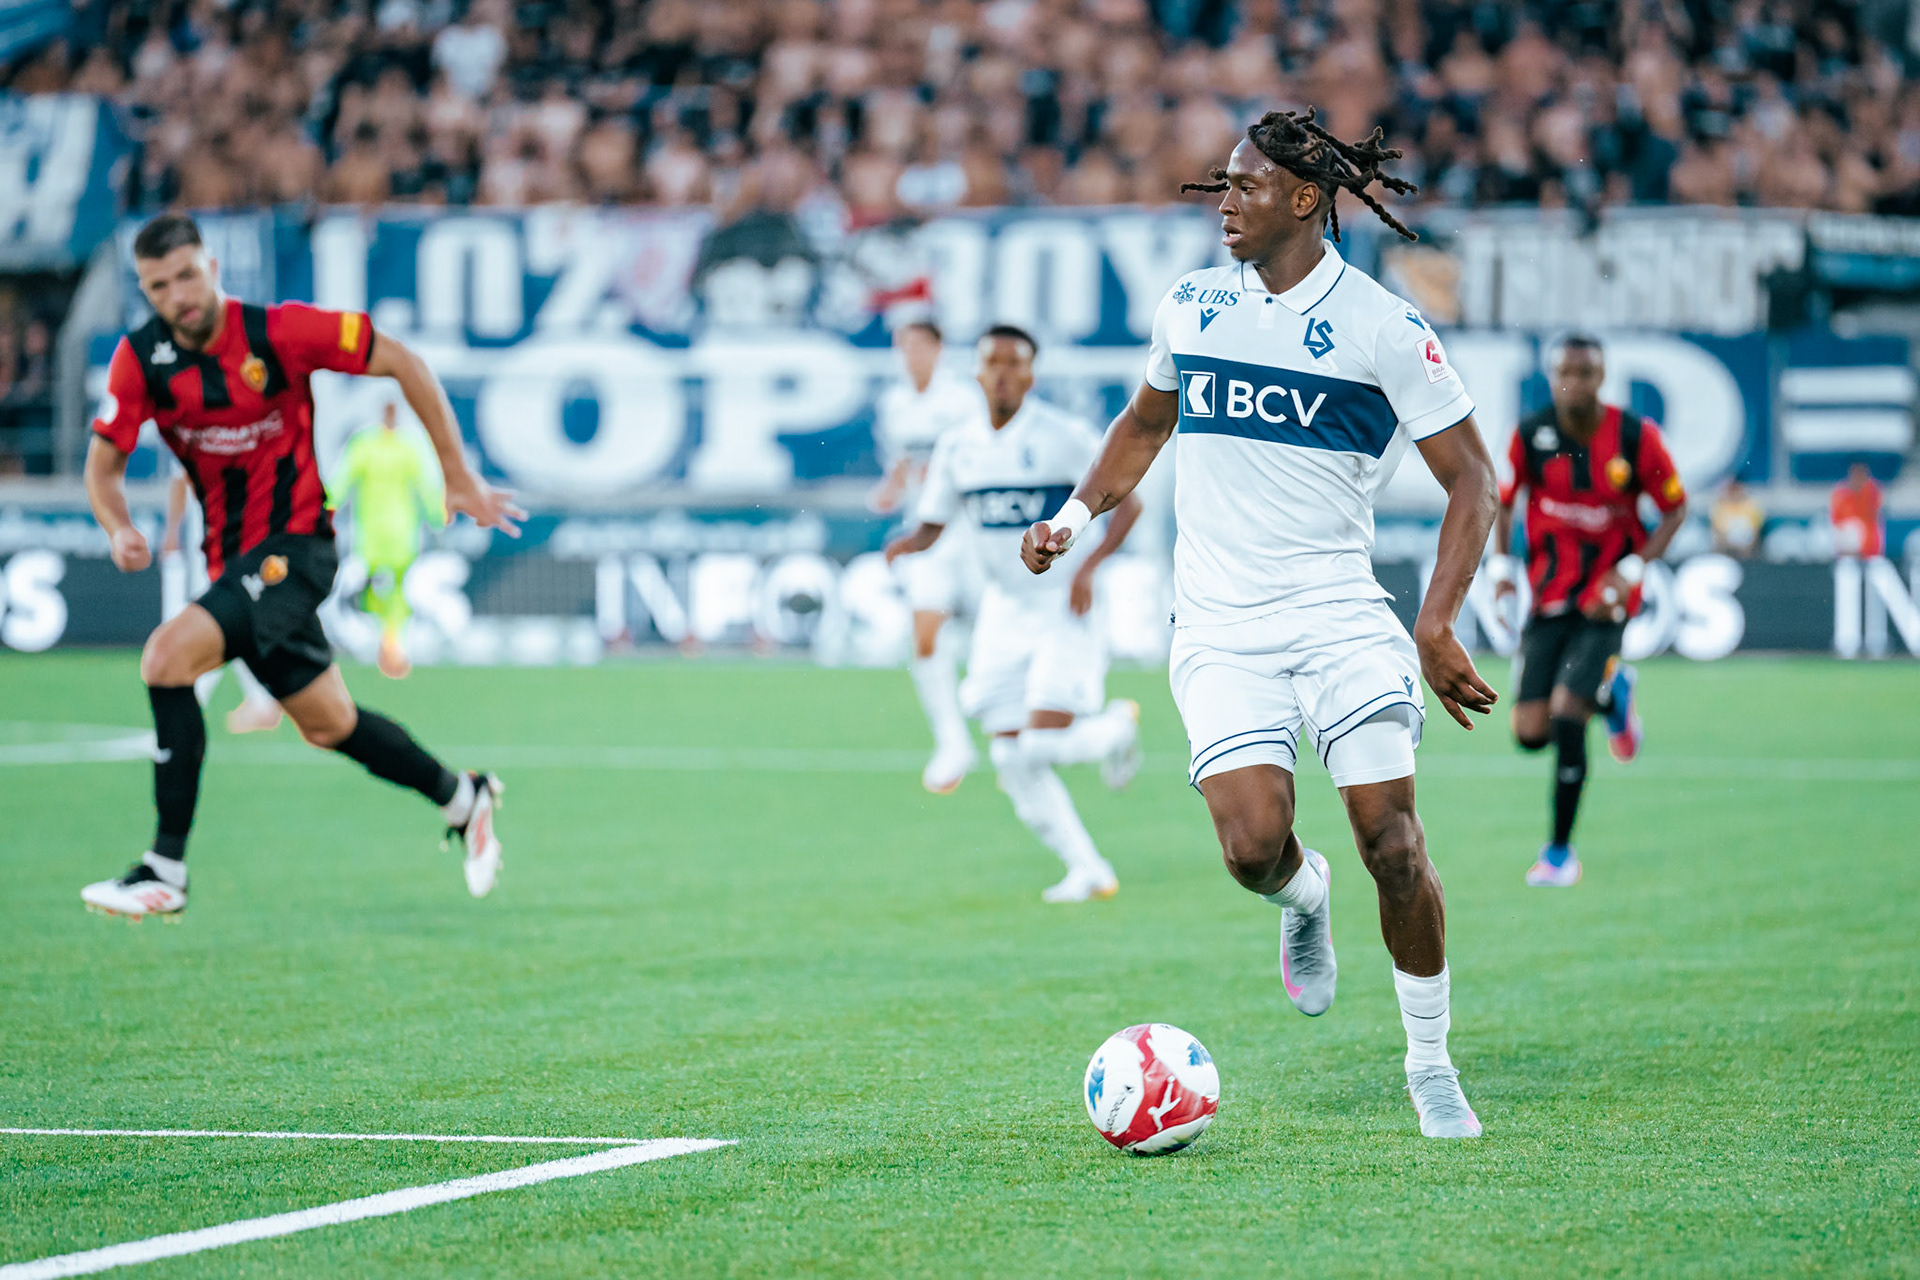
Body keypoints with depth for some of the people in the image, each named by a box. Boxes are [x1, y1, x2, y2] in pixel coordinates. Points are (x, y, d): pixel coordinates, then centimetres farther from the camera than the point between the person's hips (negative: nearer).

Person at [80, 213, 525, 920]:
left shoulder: (278, 331, -16)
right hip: (231, 558, 6)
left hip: (293, 543, -6)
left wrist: (459, 479, -7)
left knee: (168, 653, -25)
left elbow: (402, 362, -9)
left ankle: (166, 869, -21)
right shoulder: (140, 358, -4)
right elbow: (104, 464, 2)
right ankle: (462, 798, 39)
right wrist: (119, 528, -21)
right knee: (328, 724, 13)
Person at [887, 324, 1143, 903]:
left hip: (1063, 609, -5)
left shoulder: (1063, 436, -12)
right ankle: (1089, 872, 9)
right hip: (1003, 611, 5)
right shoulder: (957, 447, 3)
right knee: (1013, 761, -2)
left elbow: (1128, 503, -8)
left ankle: (1117, 726, 17)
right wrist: (907, 544, -14)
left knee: (1045, 743, -17)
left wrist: (1088, 566, -21)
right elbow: (931, 528, 10)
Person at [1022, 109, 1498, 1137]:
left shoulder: (1380, 325, -5)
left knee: (1392, 840, -12)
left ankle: (1430, 1062, 7)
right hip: (1219, 629, 2)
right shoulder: (1191, 305, 8)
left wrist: (1435, 628, -15)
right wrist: (1076, 514, 15)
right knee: (1253, 846, -17)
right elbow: (1147, 421, 29)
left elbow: (1471, 482, -4)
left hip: (1340, 617, -2)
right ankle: (1302, 897, 21)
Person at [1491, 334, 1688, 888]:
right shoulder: (1531, 434, -7)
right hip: (1548, 598, 3)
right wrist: (1501, 563, -4)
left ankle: (1560, 850, 0)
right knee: (1531, 733, -5)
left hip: (1605, 600, -3)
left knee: (1566, 714, -17)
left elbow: (1675, 509, -1)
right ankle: (1612, 691, 30)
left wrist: (1632, 570, -13)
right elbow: (1504, 498, 11)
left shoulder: (1636, 437, -12)